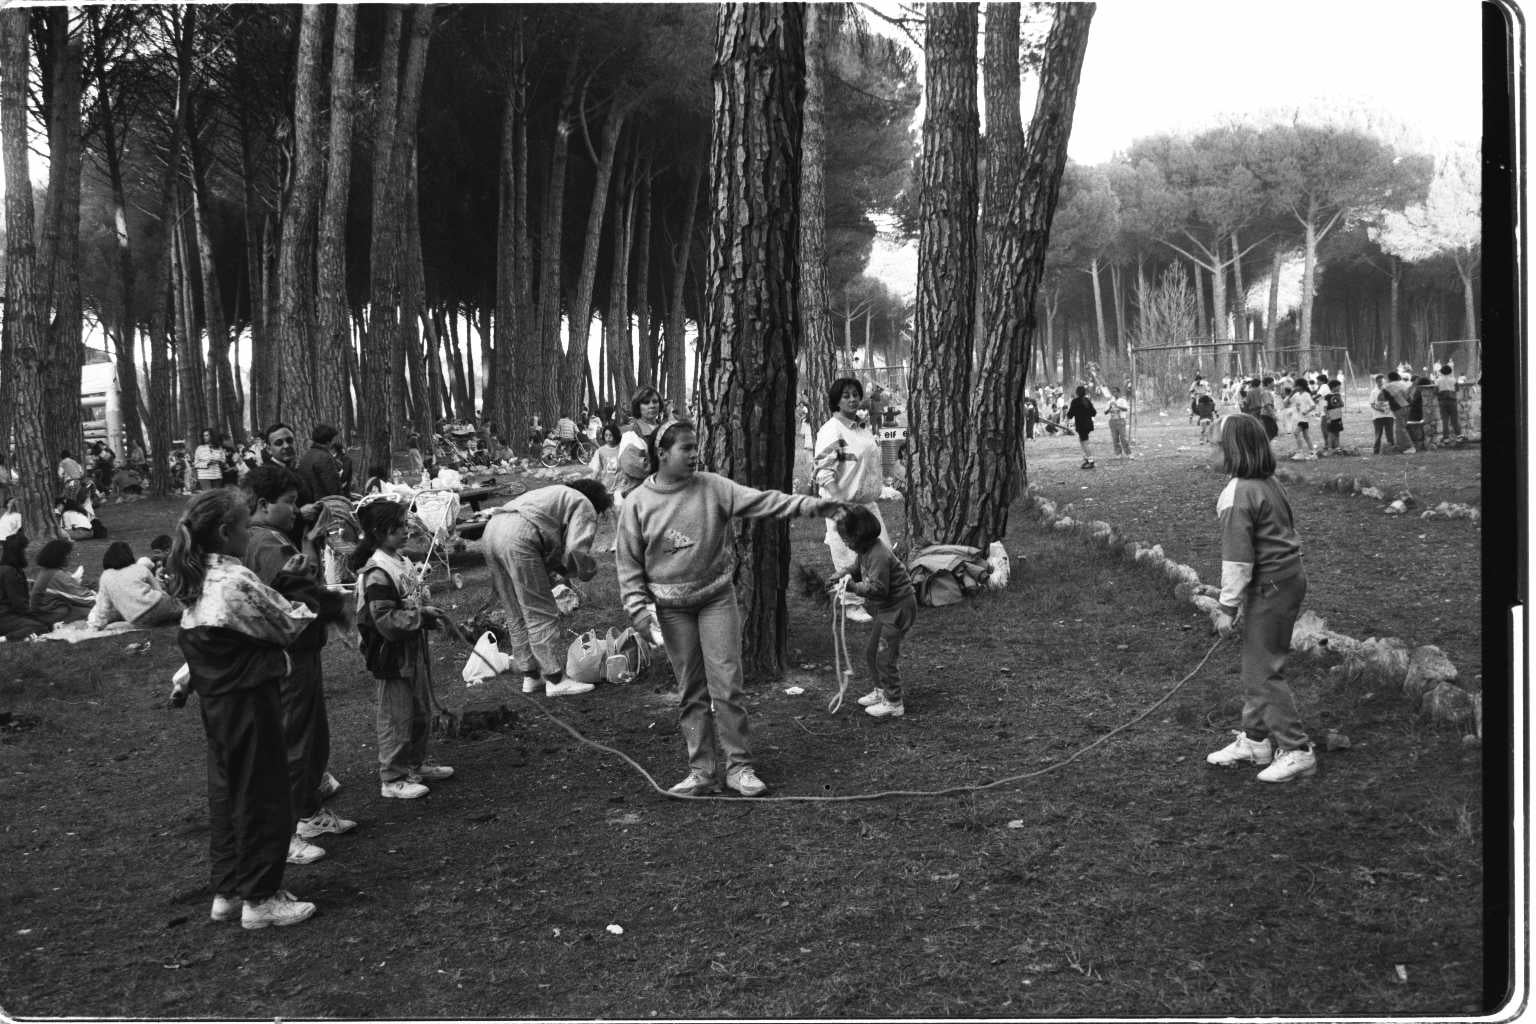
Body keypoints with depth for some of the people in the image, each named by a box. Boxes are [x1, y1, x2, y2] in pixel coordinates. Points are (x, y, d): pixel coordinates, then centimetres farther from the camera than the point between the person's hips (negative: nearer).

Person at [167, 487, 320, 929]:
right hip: (249, 700, -9)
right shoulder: (238, 581, -21)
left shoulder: (196, 582, 5)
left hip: (215, 700, 9)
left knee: (227, 792, 17)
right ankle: (261, 898, 10)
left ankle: (227, 891, 26)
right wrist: (310, 605, 6)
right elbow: (290, 625, -11)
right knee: (262, 796, 2)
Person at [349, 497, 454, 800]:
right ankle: (392, 779, 14)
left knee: (421, 711, 20)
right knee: (396, 717, 1)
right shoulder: (377, 573, -23)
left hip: (413, 648, 10)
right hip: (393, 653, -10)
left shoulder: (401, 561, 7)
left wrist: (429, 614, 4)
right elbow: (385, 621, -26)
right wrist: (422, 616, -23)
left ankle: (416, 765, 36)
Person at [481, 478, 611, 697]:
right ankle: (556, 680, 2)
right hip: (518, 539, -9)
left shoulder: (556, 494, 35)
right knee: (541, 614, -2)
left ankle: (530, 677, 22)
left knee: (517, 615, 16)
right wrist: (589, 571, 11)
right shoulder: (584, 506, 9)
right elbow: (576, 550, -6)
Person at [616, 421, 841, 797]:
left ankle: (739, 766, 5)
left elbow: (761, 501, -13)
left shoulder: (713, 488, -4)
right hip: (672, 607, 0)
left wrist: (809, 505, -24)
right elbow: (629, 561, 1)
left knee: (727, 685, -4)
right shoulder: (637, 502, -4)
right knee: (692, 692, 7)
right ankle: (702, 771, 15)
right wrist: (637, 606, -8)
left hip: (717, 599, 0)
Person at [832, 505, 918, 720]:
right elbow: (862, 571, 20)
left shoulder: (879, 555, -26)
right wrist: (849, 575, 0)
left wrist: (852, 586, -26)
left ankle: (894, 704, 3)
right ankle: (881, 691, 34)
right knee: (872, 652, 18)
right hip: (886, 608, 10)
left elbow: (878, 588, -29)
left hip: (898, 607, -10)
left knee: (886, 656, -7)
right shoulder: (865, 550, 5)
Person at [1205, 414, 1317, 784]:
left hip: (1270, 586, -10)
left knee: (1263, 672, -3)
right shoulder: (1270, 482, 10)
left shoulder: (1238, 494, -19)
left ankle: (1297, 751, 3)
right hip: (1289, 575, 10)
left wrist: (1227, 606, -13)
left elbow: (1237, 557, -20)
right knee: (1256, 666, 18)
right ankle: (1255, 740, 28)